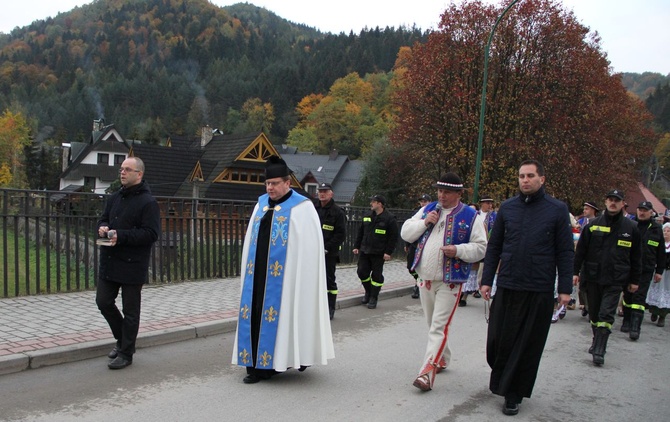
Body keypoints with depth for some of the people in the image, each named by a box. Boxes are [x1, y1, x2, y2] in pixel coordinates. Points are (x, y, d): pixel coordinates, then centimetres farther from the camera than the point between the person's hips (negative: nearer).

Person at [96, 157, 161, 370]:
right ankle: (123, 339, 33)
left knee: (130, 311, 4)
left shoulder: (147, 202, -11)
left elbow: (151, 233, -18)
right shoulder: (115, 198, 12)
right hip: (109, 262, 8)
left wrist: (121, 236, -24)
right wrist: (103, 228, -2)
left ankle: (126, 353, 17)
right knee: (103, 302, 12)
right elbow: (103, 219, 22)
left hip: (132, 265, -7)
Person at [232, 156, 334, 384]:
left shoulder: (301, 207, -6)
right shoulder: (261, 204, 13)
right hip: (259, 273, 6)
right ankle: (258, 363, 14)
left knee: (284, 314, -1)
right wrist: (250, 268, 14)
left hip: (285, 275, -6)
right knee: (257, 315, 6)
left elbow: (309, 247, -10)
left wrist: (299, 275, -14)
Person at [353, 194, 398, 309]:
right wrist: (356, 246, 11)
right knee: (362, 272, 5)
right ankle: (368, 292, 28)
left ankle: (373, 298, 15)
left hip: (378, 254, -5)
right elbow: (360, 233, 17)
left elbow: (393, 237, -9)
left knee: (377, 275, 2)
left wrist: (388, 252, -14)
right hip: (364, 251, 5)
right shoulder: (367, 217, 10)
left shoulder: (389, 218, -7)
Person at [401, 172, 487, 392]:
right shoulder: (428, 209, 9)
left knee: (439, 327, -9)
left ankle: (427, 373, -10)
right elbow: (406, 232, 9)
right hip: (425, 278, 5)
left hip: (450, 281, -5)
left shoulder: (470, 216, -4)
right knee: (432, 324, 18)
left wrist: (458, 250, -22)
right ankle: (443, 359, 38)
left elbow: (480, 248, -5)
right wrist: (424, 223, -8)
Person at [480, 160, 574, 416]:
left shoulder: (557, 210, -1)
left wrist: (565, 288, -4)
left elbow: (566, 251, 0)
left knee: (527, 346, 6)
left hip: (539, 291, -2)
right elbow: (494, 246, 9)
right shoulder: (507, 208, 6)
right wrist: (486, 280, 5)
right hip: (506, 287, 2)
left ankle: (513, 394, 19)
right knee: (498, 339, 7)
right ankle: (501, 379, 35)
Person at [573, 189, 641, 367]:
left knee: (606, 315, -8)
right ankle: (597, 341, 32)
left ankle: (599, 351, -7)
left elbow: (636, 256, 9)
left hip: (615, 280, -2)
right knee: (594, 313, 13)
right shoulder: (593, 225, 3)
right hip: (592, 277, 2)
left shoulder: (631, 228, 3)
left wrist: (634, 280, 9)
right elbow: (580, 250, 5)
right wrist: (575, 271, 1)